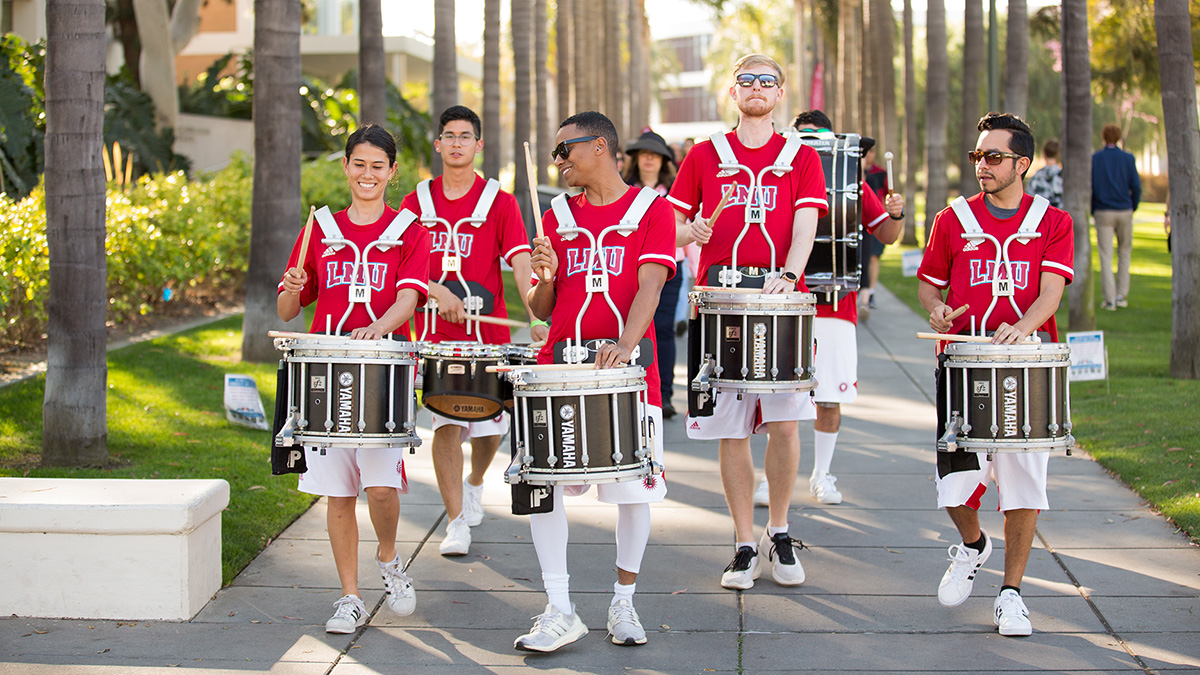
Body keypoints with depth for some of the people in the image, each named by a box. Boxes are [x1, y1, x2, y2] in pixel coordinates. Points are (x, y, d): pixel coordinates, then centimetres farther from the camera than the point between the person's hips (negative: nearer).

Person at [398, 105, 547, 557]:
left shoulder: (499, 202, 0)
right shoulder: (417, 202, 6)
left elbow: (521, 262, -10)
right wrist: (435, 290, -18)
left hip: (488, 332, 0)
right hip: (435, 333, 0)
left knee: (491, 424, 6)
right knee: (446, 422, -8)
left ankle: (475, 484, 39)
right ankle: (457, 522, 1)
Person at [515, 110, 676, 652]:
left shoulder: (651, 209, 1)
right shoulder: (558, 216, 13)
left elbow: (649, 286, -13)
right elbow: (542, 310, 12)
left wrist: (626, 343, -29)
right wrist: (545, 278, -10)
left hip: (627, 368, -3)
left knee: (634, 489, 2)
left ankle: (623, 603, 21)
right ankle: (560, 613, 0)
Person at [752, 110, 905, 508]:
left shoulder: (853, 185, 8)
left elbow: (887, 235, 11)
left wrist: (895, 214, -10)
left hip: (836, 305, 1)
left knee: (829, 398, 5)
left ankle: (822, 476, 21)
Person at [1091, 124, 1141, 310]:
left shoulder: (1094, 159, -1)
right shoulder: (1128, 158, -1)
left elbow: (1088, 187, -4)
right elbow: (1136, 186, -4)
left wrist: (1092, 210, 7)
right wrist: (1133, 207, 11)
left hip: (1103, 213, -1)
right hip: (1124, 211, 1)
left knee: (1106, 256, 0)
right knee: (1124, 252, 16)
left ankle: (1110, 299, -6)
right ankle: (1121, 295, 13)